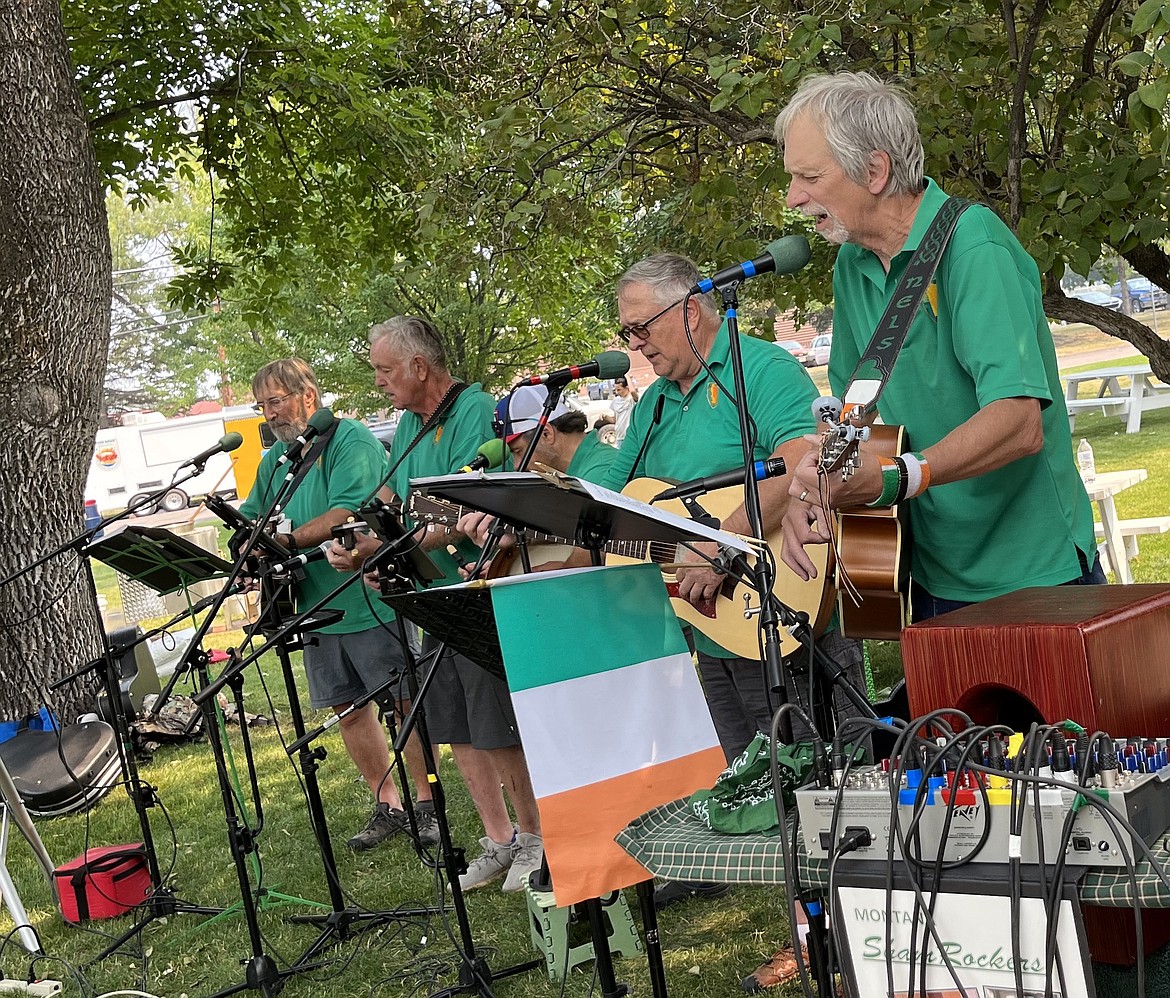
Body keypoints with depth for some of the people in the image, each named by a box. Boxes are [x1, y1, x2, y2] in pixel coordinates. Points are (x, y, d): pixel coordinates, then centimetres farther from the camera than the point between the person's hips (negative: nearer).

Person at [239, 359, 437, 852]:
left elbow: (349, 511, -22)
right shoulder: (274, 459, 15)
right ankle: (387, 805, 23)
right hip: (317, 607, 8)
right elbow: (250, 519, 18)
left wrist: (286, 540, -24)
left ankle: (427, 803, 10)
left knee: (409, 703, -1)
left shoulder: (350, 439, -11)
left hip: (372, 601, -8)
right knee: (348, 708, 12)